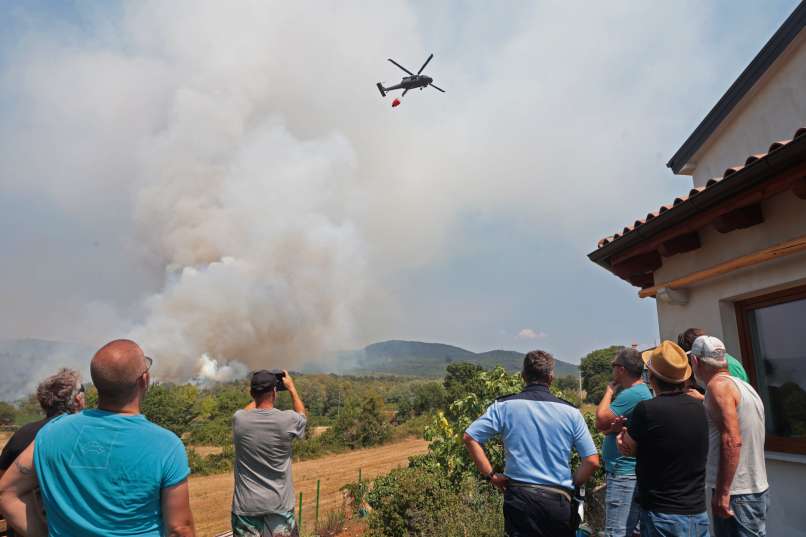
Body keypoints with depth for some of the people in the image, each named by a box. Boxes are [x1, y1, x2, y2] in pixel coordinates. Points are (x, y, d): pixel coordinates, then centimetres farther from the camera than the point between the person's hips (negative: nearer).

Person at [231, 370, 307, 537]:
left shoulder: (238, 420, -10)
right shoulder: (287, 420, -14)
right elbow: (302, 415, 12)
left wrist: (258, 394, 24)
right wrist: (291, 387, 20)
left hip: (246, 505, 2)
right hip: (279, 504, -1)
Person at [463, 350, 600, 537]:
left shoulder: (504, 406, -4)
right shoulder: (571, 412, -1)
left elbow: (469, 438, -7)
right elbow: (592, 462, -2)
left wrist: (491, 475, 0)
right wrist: (571, 484, 12)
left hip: (520, 496, -2)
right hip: (559, 500, 2)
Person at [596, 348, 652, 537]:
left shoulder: (633, 394, -19)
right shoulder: (639, 391, 14)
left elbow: (600, 419, -18)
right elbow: (602, 426, 9)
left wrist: (609, 391, -5)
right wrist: (612, 426, -15)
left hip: (625, 475, -11)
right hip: (623, 472, 11)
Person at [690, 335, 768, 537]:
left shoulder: (718, 385, -16)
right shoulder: (744, 386, 12)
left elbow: (732, 440, -23)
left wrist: (721, 493, -21)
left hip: (736, 495, -9)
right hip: (756, 490, 9)